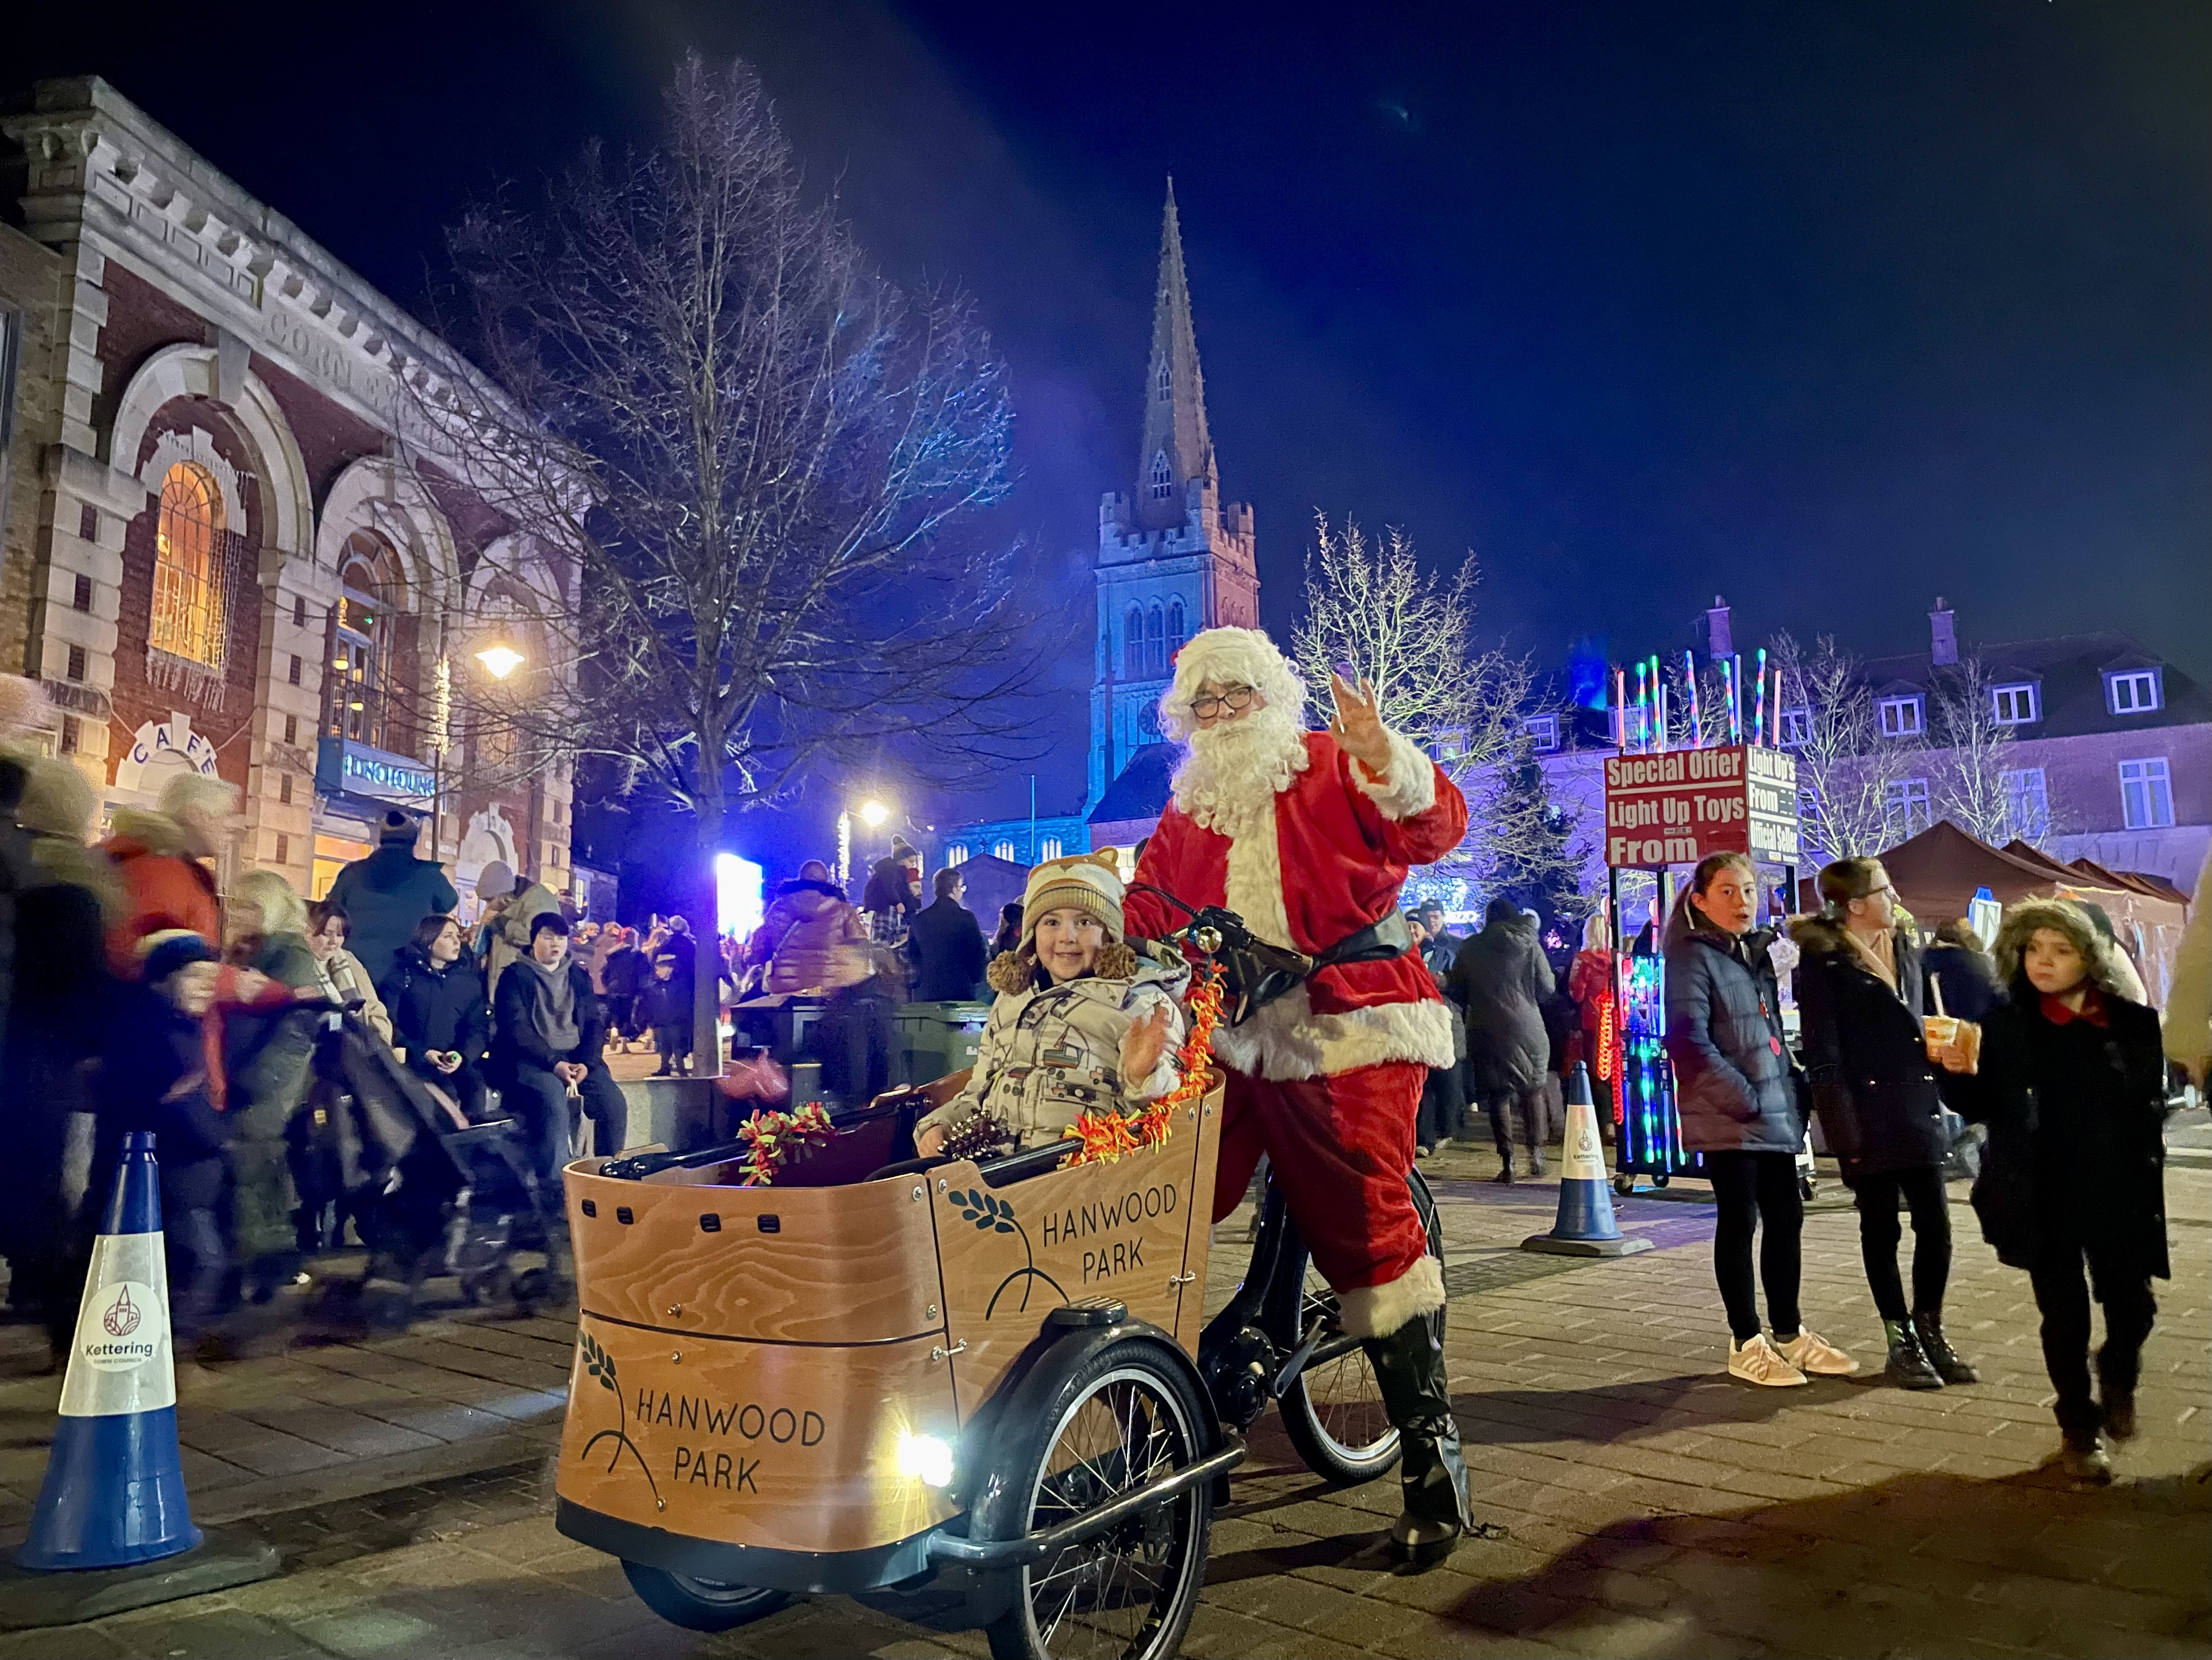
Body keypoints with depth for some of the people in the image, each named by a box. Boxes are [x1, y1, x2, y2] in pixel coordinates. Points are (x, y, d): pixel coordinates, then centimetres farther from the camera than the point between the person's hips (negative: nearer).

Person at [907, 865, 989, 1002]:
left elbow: (913, 954, 10)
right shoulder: (966, 917, -8)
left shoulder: (919, 919, 4)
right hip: (961, 991, -4)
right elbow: (978, 951, -5)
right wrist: (975, 980, 8)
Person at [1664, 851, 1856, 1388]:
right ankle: (1746, 1342, 10)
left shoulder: (1758, 952, 15)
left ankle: (1788, 1333, 25)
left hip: (1775, 1112, 7)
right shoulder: (1692, 957, -9)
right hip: (1727, 1117, -7)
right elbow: (1689, 1040, -17)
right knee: (1739, 1222, -1)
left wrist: (1791, 1092, 8)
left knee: (1787, 1218, 11)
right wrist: (1742, 1097, -18)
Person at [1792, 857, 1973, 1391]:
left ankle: (1930, 1331, 21)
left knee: (1935, 1221, 5)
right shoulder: (1823, 962, -9)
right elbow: (1822, 1056, -12)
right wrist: (1845, 1131, -16)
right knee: (1881, 1227, 5)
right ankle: (1901, 1344, 16)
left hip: (1917, 1106, 6)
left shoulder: (1905, 948, 13)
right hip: (1870, 1113, -6)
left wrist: (1937, 1098, 15)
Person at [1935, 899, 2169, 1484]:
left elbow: (2154, 1106, 4)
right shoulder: (2005, 1024, -4)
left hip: (2119, 1196, 1)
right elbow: (1981, 1108, -1)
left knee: (2132, 1307, 9)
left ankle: (2118, 1378, 43)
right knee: (2064, 1318, 7)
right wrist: (1962, 1074, -22)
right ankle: (2079, 1428, 27)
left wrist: (2153, 1181, -2)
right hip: (2045, 1199, -1)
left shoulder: (2134, 1022, -3)